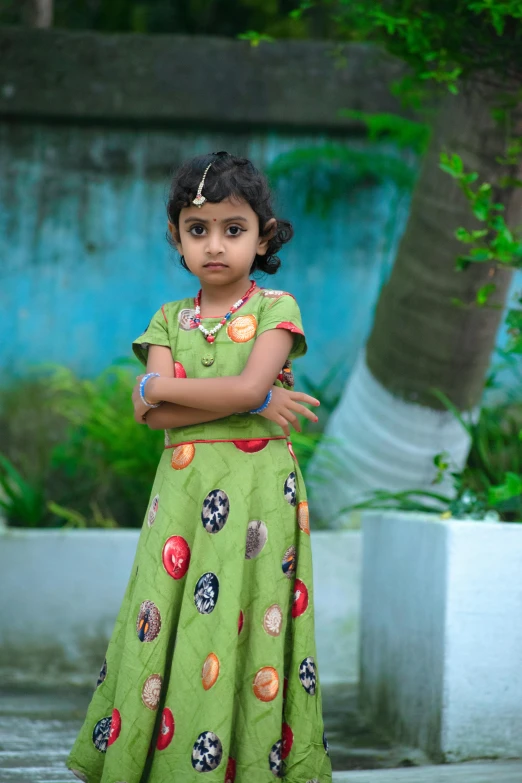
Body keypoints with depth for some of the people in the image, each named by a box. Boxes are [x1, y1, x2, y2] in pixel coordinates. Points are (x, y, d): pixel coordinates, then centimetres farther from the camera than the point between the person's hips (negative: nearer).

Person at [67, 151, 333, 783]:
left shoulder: (275, 309, 1)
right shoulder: (170, 320, 11)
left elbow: (249, 385, -15)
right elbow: (152, 414, -3)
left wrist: (162, 385, -6)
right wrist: (251, 403, -11)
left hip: (256, 492, -3)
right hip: (183, 492, 4)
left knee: (244, 631, -6)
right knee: (167, 633, -1)